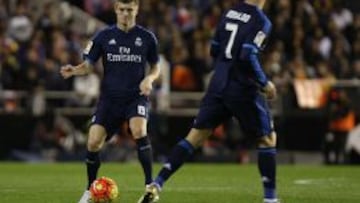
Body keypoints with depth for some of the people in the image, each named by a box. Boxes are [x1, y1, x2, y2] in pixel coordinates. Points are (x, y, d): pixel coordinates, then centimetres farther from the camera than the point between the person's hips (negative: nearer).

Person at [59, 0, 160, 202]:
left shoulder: (147, 37, 0)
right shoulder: (104, 36, 1)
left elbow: (156, 67, 11)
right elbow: (88, 65, 1)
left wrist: (149, 79, -12)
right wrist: (73, 70, -21)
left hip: (136, 96, -1)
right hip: (110, 97, 2)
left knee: (139, 131, -30)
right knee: (93, 142, -10)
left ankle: (150, 186, -21)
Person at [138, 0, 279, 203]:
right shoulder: (261, 21, -11)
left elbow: (214, 50, 15)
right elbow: (248, 56, -21)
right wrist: (264, 83, -9)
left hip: (218, 86, 6)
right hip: (243, 91, -6)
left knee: (195, 136, 6)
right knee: (268, 139, 11)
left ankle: (156, 184, -4)